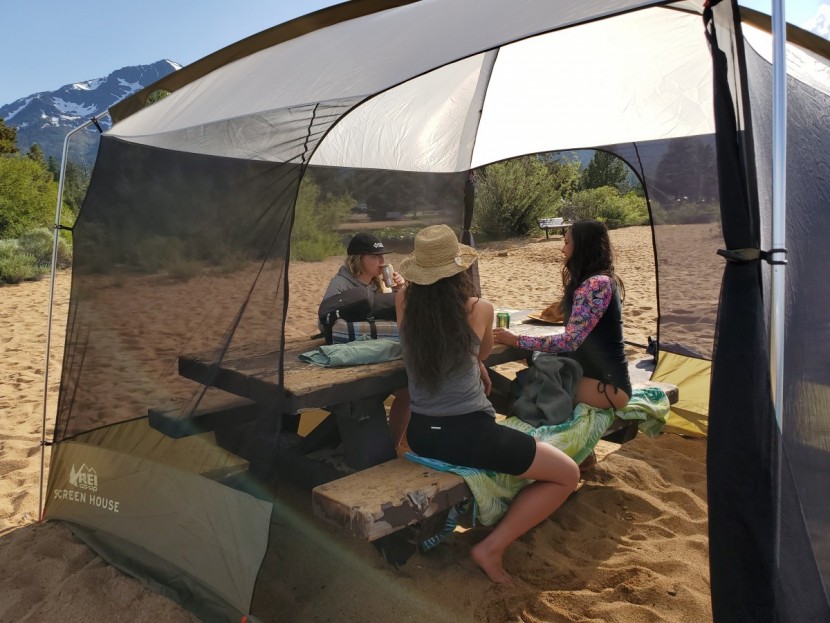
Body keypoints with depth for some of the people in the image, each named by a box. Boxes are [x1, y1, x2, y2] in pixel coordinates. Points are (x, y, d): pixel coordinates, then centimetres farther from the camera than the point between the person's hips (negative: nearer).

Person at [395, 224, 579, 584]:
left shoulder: (404, 302, -3)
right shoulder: (479, 309, -11)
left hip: (420, 435, 6)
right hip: (470, 436, -6)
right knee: (567, 475, 10)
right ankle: (492, 548, 6)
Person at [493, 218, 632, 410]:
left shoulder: (596, 284, -20)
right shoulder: (597, 281, 12)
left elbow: (571, 340, -25)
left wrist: (516, 340, -20)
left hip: (609, 384, -9)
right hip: (595, 373, 9)